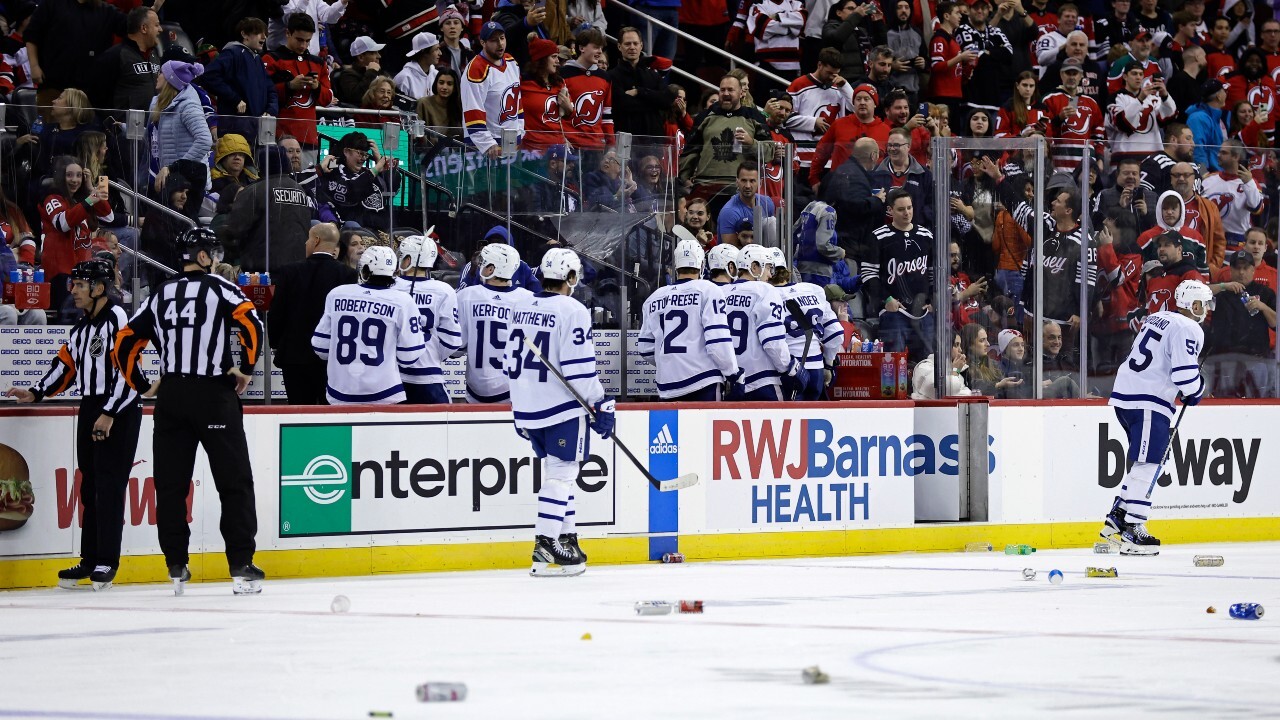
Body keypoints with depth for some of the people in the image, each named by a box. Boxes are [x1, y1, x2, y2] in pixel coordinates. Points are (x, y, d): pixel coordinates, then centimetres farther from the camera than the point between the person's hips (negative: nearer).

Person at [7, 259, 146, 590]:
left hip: (119, 412, -9)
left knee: (109, 484, -9)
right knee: (89, 485, 9)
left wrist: (110, 414, -22)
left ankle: (107, 562, -7)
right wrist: (35, 393, 9)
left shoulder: (118, 319, -13)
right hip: (90, 409, 9)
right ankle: (90, 559, 13)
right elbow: (66, 364, 21)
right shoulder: (82, 327, 16)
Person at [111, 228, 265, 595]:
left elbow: (124, 344, 11)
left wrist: (142, 386, 20)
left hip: (170, 398, 4)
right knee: (234, 481, 0)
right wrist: (246, 369, -6)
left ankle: (176, 567, 8)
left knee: (171, 484, 8)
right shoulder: (218, 287, -2)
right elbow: (252, 322, -18)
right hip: (213, 396, -4)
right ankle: (241, 567, -6)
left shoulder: (160, 296, 12)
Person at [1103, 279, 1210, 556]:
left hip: (1124, 395, 10)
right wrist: (1196, 392, 2)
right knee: (1147, 465, -9)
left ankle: (1116, 520, 19)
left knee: (1143, 461, 19)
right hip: (1147, 403, -10)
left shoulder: (1157, 318, 19)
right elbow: (1185, 374, -19)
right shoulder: (1188, 329, -11)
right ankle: (1132, 533, -13)